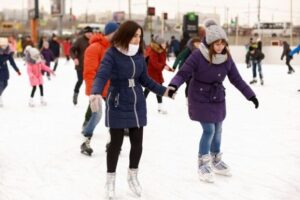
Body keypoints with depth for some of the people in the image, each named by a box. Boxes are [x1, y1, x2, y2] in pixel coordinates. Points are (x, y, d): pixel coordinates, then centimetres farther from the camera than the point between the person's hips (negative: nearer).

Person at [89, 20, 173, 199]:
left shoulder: (139, 55, 1)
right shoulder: (112, 54, -15)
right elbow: (102, 76, -25)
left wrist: (163, 90, 15)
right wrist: (96, 93, -44)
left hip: (137, 105, 5)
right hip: (117, 106, -5)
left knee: (137, 143, 11)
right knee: (116, 143, 3)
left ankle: (133, 176, 32)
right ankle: (110, 180, 21)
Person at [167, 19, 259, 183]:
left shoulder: (227, 58, -6)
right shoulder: (198, 56, -21)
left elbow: (236, 79, 3)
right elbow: (183, 73, -20)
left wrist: (250, 95, 3)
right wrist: (173, 85, -38)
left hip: (218, 99, 5)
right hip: (200, 99, -5)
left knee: (217, 130, 14)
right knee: (209, 130, -8)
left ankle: (216, 161, 35)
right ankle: (203, 164, 11)